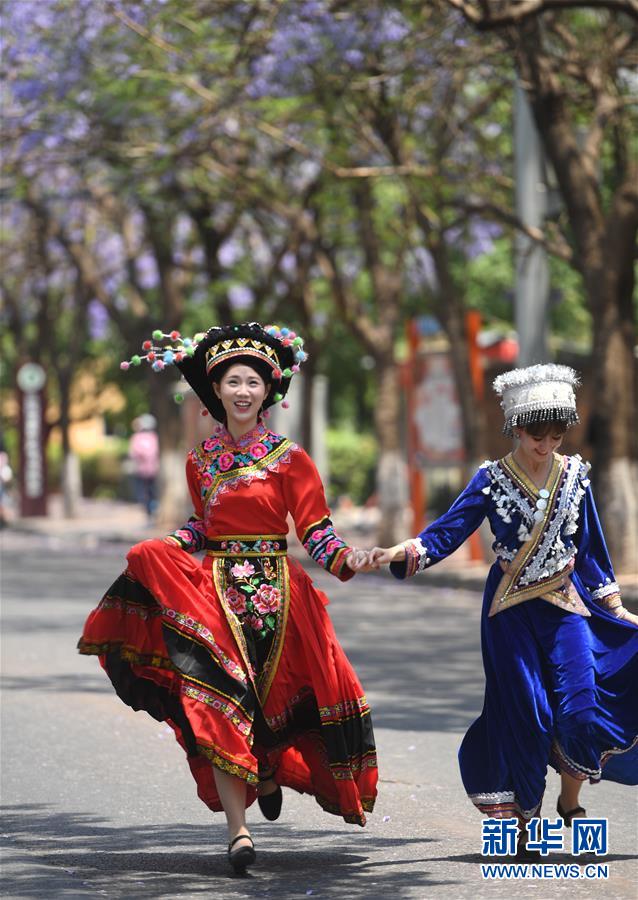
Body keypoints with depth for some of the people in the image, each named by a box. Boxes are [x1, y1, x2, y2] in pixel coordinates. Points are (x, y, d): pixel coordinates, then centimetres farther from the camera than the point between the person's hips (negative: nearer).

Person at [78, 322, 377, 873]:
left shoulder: (290, 459, 0)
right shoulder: (201, 461, 10)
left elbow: (316, 534, -2)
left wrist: (346, 558, -21)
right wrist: (160, 550, 6)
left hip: (275, 593, -2)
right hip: (213, 589, 2)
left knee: (266, 700, 1)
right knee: (218, 702, -12)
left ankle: (269, 772, 37)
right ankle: (238, 831, -13)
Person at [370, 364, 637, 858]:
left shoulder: (574, 475, 3)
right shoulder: (492, 480, -3)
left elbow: (591, 545, 11)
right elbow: (449, 530, -9)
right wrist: (405, 552, -26)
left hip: (565, 605, 2)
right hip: (512, 611, -2)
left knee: (582, 704, -10)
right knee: (526, 714, -3)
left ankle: (571, 800, 15)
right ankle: (522, 818, 11)